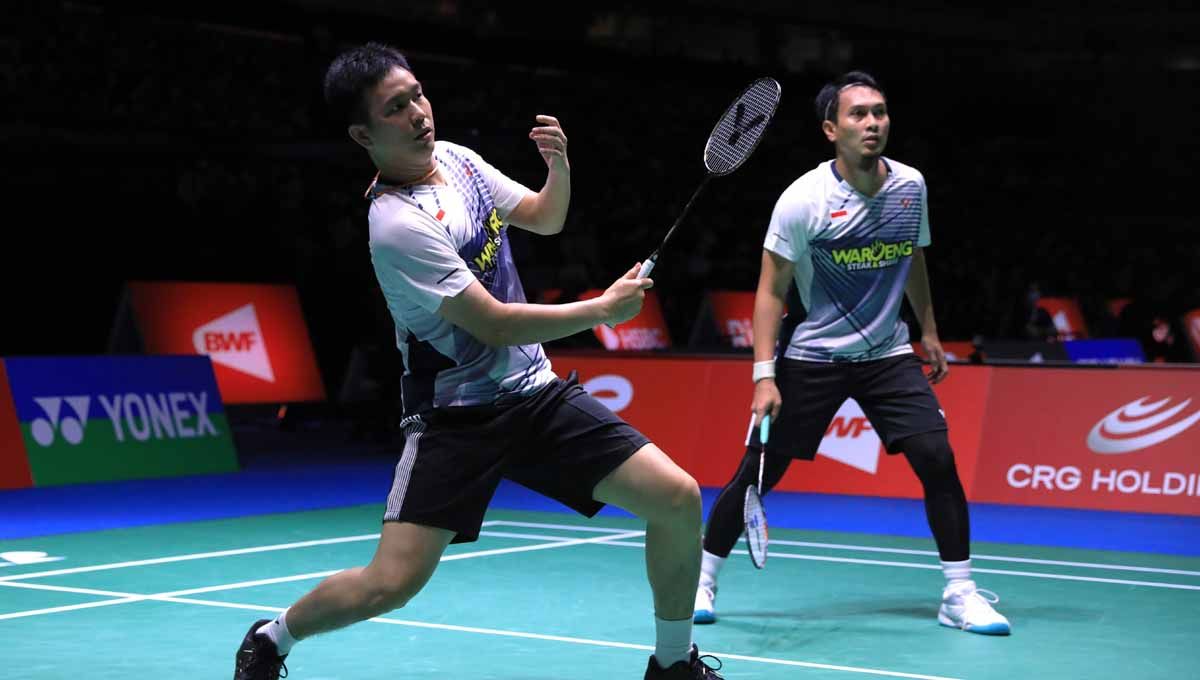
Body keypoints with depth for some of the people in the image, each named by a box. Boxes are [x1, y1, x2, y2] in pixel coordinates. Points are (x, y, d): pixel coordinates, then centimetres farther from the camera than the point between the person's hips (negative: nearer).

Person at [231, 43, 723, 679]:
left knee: (678, 498, -6)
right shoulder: (398, 223, -21)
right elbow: (495, 324, -21)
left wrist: (559, 162, -4)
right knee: (391, 583, -16)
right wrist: (603, 309, -13)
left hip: (537, 393, 7)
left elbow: (546, 217, 17)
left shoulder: (456, 158, 3)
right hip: (458, 416, -7)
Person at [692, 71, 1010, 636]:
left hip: (888, 355, 3)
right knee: (758, 472, -2)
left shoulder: (911, 186, -1)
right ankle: (701, 580, 17)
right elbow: (771, 291, -11)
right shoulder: (803, 199, -14)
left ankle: (960, 593, 0)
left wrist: (929, 333, 19)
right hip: (811, 356, -3)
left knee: (937, 458, -12)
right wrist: (764, 375, -18)